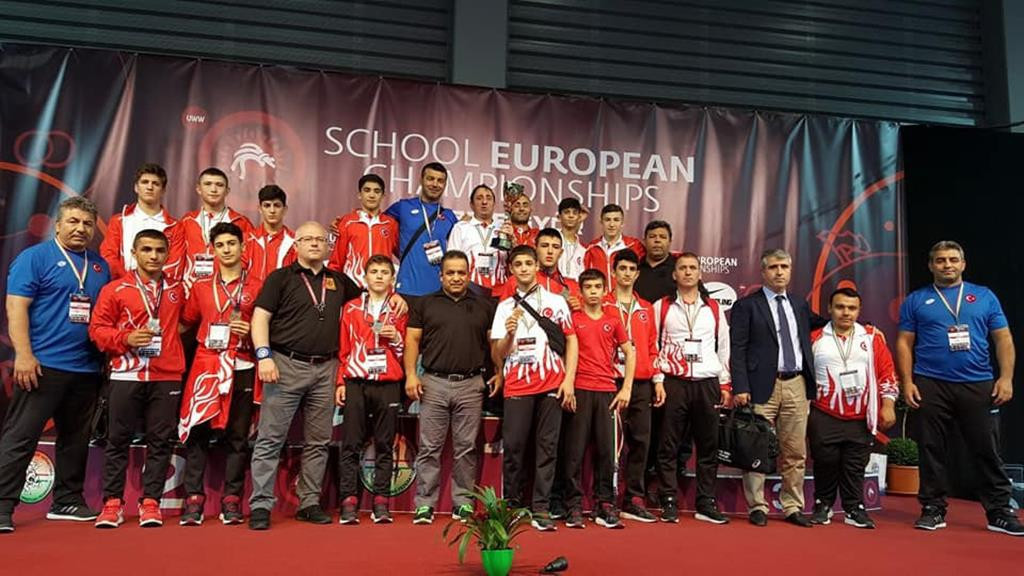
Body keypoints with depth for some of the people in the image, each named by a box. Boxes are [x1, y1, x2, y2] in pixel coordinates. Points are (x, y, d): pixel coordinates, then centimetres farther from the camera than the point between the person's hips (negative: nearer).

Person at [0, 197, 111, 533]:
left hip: (87, 368, 6)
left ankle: (67, 501, 23)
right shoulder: (34, 257, -1)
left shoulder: (100, 266, 14)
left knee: (76, 439, 13)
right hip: (42, 366, -6)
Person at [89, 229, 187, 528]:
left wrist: (170, 335, 10)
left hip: (167, 377, 1)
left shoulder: (178, 290, 11)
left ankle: (150, 502, 11)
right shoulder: (115, 289, 4)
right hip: (126, 376, -1)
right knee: (118, 439, 5)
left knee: (160, 441, 3)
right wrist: (125, 338, -14)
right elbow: (97, 328, 2)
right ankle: (112, 502, 15)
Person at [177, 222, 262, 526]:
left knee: (237, 436, 2)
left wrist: (251, 331, -11)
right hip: (206, 365, 2)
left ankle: (232, 500, 10)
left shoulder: (257, 286, 6)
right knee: (197, 432, -3)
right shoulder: (201, 286, 13)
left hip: (241, 368, -1)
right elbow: (187, 323, 19)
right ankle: (194, 499, 5)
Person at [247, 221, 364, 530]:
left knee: (318, 442, 9)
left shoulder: (339, 281, 15)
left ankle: (309, 502, 19)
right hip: (286, 365, -4)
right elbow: (260, 317, -4)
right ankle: (260, 504, 6)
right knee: (270, 439, -2)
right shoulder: (281, 277, 4)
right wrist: (264, 356, -16)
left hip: (325, 369, 4)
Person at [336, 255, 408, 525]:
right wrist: (340, 382, 4)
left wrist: (396, 338, -6)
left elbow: (407, 352, 14)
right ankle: (349, 502, 5)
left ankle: (381, 503, 9)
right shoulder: (351, 308, 10)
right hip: (355, 383, 0)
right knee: (351, 445, -1)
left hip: (388, 384, 0)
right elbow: (343, 349, 10)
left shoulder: (400, 310, 10)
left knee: (385, 446, 3)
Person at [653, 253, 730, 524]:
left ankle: (706, 503, 15)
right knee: (668, 446, -1)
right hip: (673, 383, -2)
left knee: (708, 446, 5)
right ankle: (669, 502, 7)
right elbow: (651, 345, 5)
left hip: (707, 383, 2)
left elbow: (723, 347, 14)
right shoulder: (661, 307, 7)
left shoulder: (714, 308, 13)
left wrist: (725, 384, 9)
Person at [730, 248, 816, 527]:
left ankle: (793, 507, 20)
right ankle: (757, 507, 11)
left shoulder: (800, 305, 16)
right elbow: (737, 349, -5)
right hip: (762, 386, -4)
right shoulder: (746, 305, 0)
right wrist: (740, 387, -13)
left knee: (795, 452, 9)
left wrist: (811, 384, 13)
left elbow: (807, 345, 20)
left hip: (796, 386, 5)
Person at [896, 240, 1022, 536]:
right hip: (930, 386, 0)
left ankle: (1000, 512, 15)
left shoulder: (984, 296, 11)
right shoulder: (916, 300, 8)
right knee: (931, 450, 5)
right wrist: (907, 382, -4)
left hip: (978, 386, 1)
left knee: (986, 450, 4)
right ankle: (933, 509, 15)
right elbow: (904, 343, 5)